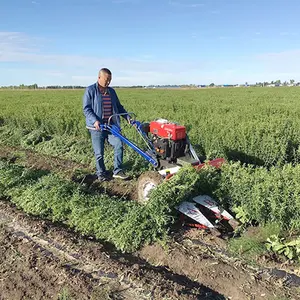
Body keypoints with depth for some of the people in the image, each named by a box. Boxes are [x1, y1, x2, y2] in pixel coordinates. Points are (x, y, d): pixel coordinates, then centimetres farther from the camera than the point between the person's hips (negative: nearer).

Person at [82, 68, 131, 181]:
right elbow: (86, 109, -9)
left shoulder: (111, 91, 14)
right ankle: (101, 174, 22)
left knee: (119, 145, -10)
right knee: (99, 153, 3)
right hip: (97, 127, -4)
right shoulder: (90, 90, -3)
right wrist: (95, 121, -24)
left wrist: (127, 116, 8)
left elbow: (118, 106, 22)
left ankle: (117, 171, 3)